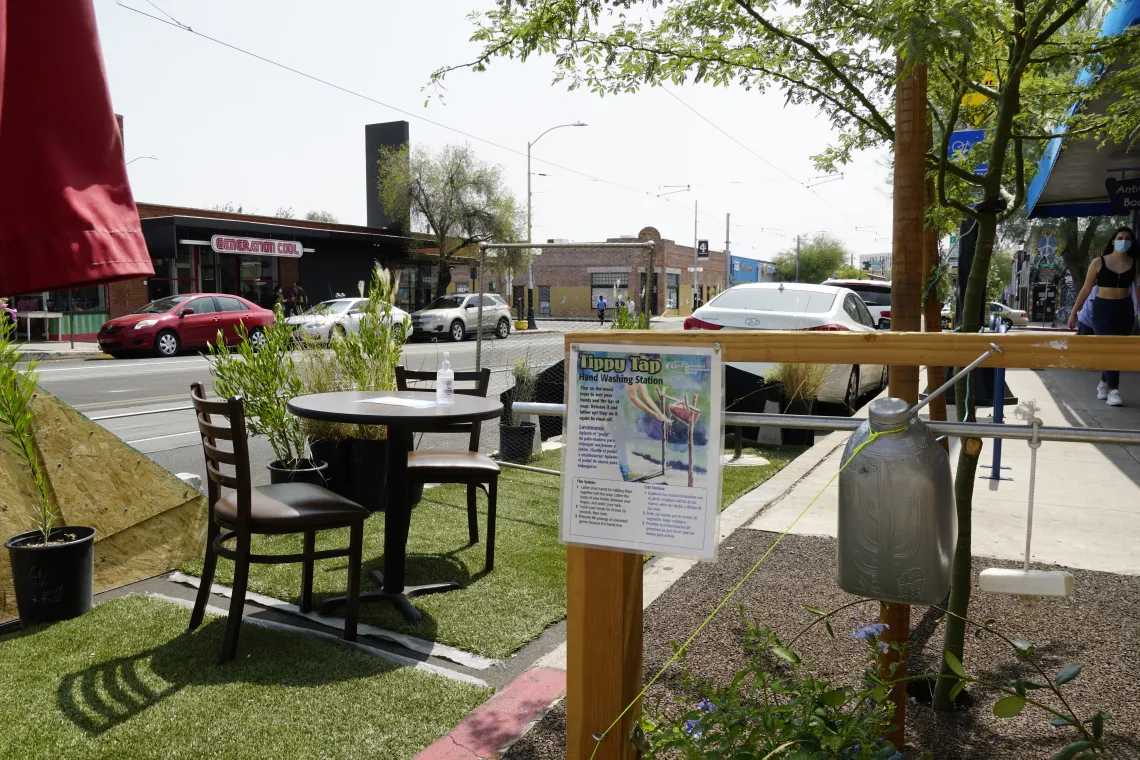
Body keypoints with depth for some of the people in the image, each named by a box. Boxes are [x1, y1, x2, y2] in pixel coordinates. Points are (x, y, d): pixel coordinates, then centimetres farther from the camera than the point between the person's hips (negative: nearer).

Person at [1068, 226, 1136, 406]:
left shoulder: (1134, 264, 4)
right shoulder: (1099, 263, 0)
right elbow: (1086, 289, 4)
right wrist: (1074, 312, 2)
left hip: (1125, 310, 2)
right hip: (1102, 308, -2)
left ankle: (1103, 384, 28)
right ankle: (1113, 391, -11)